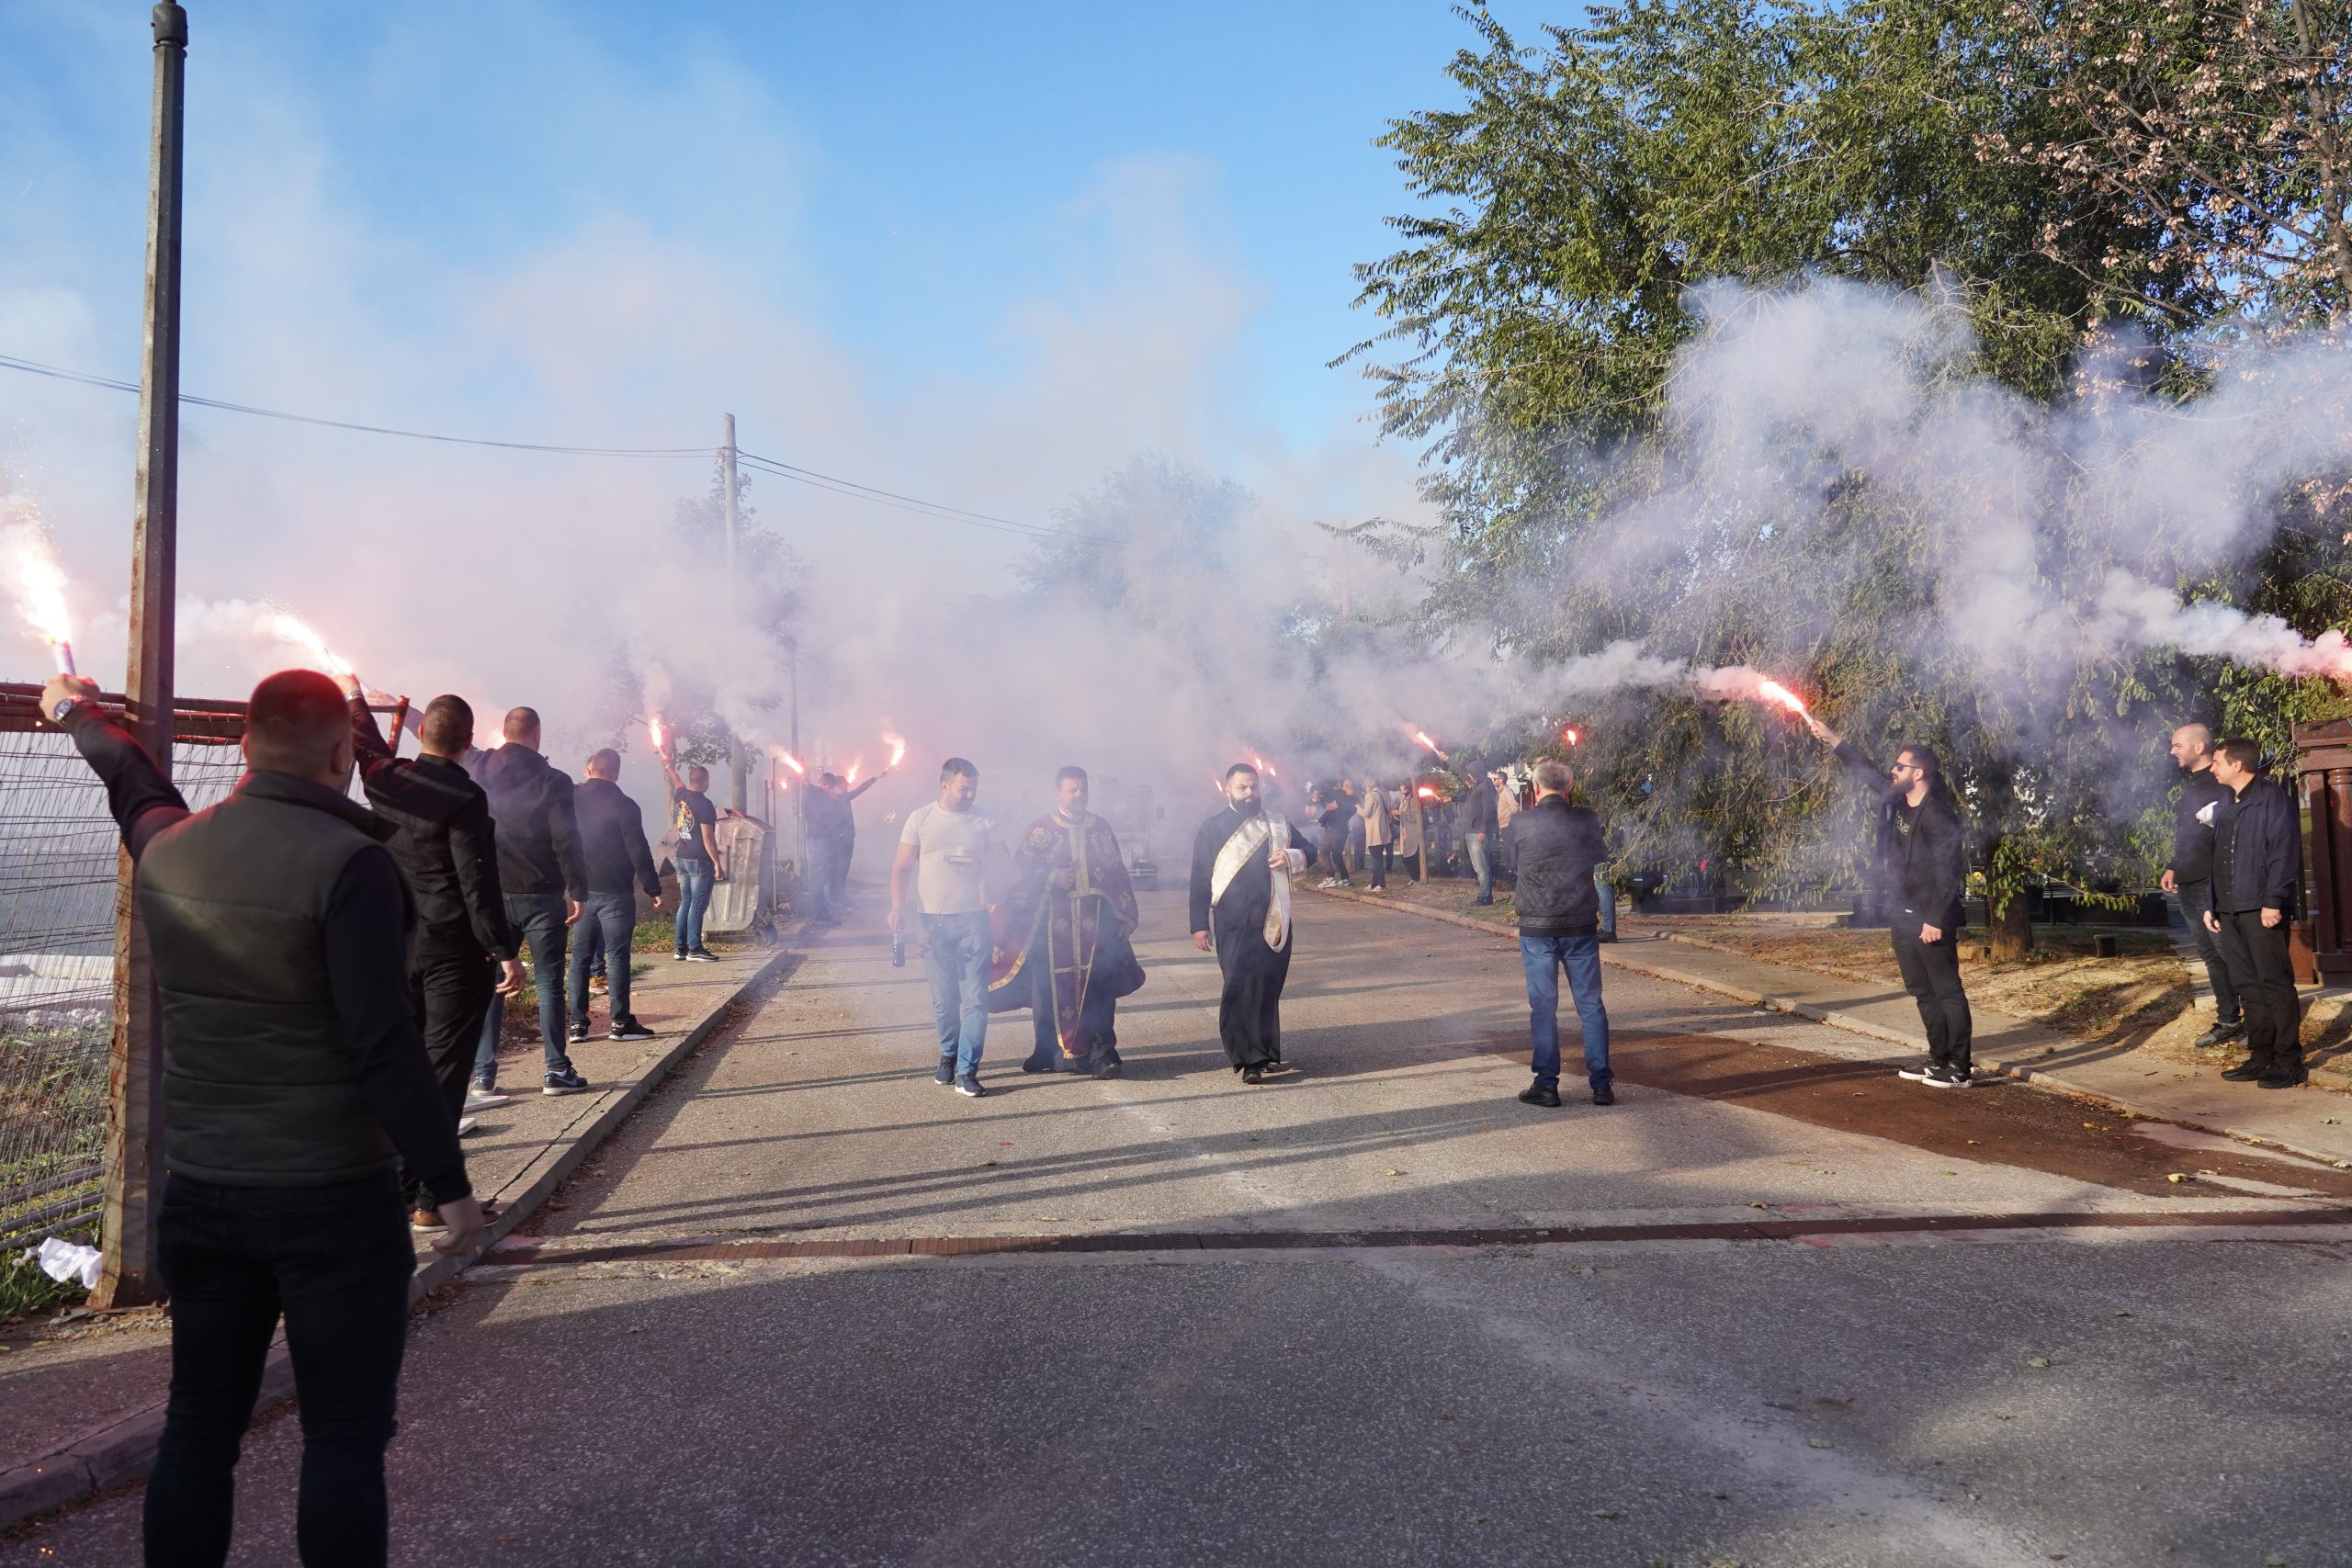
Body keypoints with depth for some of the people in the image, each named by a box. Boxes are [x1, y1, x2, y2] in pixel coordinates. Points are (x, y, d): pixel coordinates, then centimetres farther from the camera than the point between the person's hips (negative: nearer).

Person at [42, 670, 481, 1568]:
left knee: (199, 1424, 16)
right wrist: (448, 1182, -15)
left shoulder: (168, 848, 2)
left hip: (198, 1191, 6)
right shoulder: (349, 862, -18)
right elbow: (383, 1044, -21)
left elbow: (136, 790, 27)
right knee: (344, 1438, 3)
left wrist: (81, 719, 48)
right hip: (332, 1198, -6)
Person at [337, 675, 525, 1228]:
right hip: (456, 953, -6)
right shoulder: (465, 799, -16)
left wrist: (353, 695, 44)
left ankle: (397, 1188, 19)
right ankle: (432, 1198, 0)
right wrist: (504, 953, -15)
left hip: (397, 948, 6)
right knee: (444, 1071, -2)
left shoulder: (386, 781, 2)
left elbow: (366, 747, 25)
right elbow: (478, 884, -19)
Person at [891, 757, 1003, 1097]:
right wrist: (897, 907, -9)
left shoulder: (983, 823, 5)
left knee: (975, 999, -6)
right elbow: (902, 867, 4)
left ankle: (967, 1071, -4)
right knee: (943, 999, 8)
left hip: (973, 919, 0)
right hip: (933, 920, 0)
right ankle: (948, 1055, 29)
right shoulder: (920, 818, 4)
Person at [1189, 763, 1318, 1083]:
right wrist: (1199, 925, -3)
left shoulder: (1278, 825, 11)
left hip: (1274, 923, 3)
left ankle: (1265, 1053, 21)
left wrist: (1292, 857, -8)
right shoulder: (1212, 829, 3)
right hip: (1233, 926, -3)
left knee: (1269, 990, 7)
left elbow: (1309, 850, 17)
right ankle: (1248, 1059, -5)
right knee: (1239, 991, -9)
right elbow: (1200, 880, 2)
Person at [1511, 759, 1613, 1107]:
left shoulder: (1522, 822, -8)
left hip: (1537, 928, -1)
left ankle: (1546, 1085, 7)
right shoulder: (1586, 820, -3)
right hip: (1581, 925, 2)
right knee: (1591, 1006, 9)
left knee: (1543, 1007, 6)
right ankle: (1602, 1085, 11)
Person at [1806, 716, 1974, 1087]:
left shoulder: (1937, 815, -17)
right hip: (1901, 916, 9)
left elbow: (1948, 871, -20)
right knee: (1922, 992, 14)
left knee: (1947, 991, -4)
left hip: (1930, 919, -9)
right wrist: (1832, 739, 22)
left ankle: (1961, 1067, 0)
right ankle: (1938, 1060, 21)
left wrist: (1937, 919, -23)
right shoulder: (1896, 801, 8)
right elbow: (1867, 771, 23)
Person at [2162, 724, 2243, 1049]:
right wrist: (2173, 868, 17)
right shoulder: (2188, 783, 16)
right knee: (2211, 957, 13)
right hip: (2189, 885, 9)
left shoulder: (2221, 783, -12)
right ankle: (2228, 1021, 21)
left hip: (2214, 885, -9)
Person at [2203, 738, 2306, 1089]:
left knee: (2274, 983, -5)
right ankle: (2260, 1057, 15)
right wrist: (2212, 905, 17)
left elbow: (2285, 851, -14)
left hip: (2262, 909, -8)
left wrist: (2274, 901, -20)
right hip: (2230, 911, 8)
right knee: (2246, 984, 9)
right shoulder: (2226, 806, 19)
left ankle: (2288, 1062, 0)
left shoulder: (2272, 798, -6)